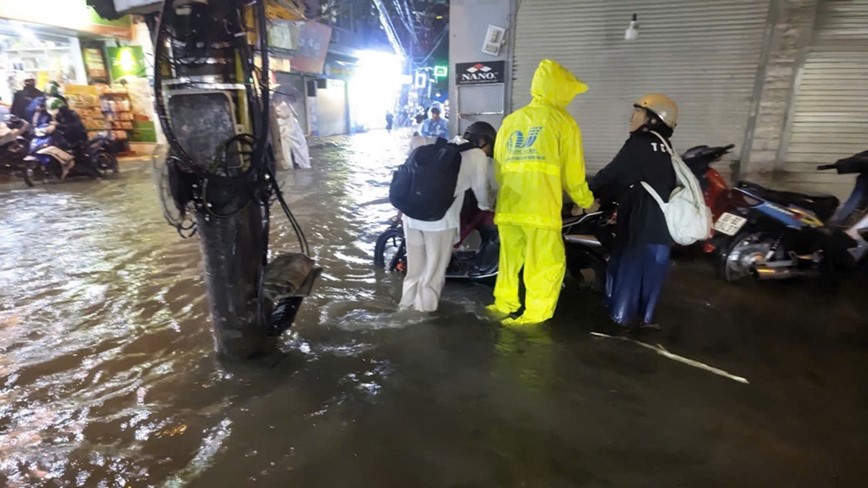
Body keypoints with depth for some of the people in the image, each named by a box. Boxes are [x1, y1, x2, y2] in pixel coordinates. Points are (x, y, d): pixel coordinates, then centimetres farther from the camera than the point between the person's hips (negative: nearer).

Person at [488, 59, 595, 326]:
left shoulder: (511, 119, 16)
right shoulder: (562, 121, 1)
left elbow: (498, 166, 18)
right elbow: (573, 172, 2)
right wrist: (586, 201, 17)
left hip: (508, 205, 6)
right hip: (539, 208, -6)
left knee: (510, 256, 18)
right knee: (547, 263, 4)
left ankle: (504, 304, 27)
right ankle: (536, 314, 5)